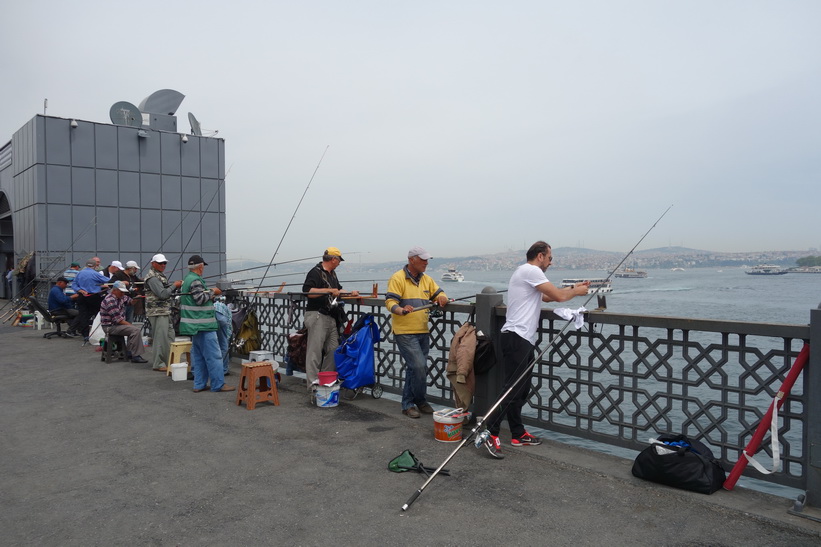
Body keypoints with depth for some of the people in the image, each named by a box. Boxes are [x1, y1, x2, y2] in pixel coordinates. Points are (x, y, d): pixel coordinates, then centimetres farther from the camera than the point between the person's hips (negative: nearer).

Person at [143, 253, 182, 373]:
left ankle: (168, 360, 22)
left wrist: (175, 286, 7)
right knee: (161, 337, -7)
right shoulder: (152, 277, -13)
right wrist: (174, 285, -10)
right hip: (157, 312, -10)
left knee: (170, 336, 13)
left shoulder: (161, 276, 19)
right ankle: (158, 364, -1)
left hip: (165, 311, 10)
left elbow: (167, 291, 24)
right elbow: (162, 294, -21)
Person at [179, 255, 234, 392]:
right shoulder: (196, 281, -15)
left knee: (198, 355, 12)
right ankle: (218, 384, -2)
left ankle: (199, 385, 16)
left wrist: (211, 296, 15)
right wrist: (212, 292, -9)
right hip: (203, 324, -10)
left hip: (195, 325, 10)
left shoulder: (187, 280, 17)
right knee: (213, 355, -5)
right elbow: (200, 299, -22)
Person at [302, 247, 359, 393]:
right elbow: (307, 291, -22)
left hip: (331, 318, 9)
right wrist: (329, 290, -22)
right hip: (317, 316, -9)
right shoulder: (316, 272, -9)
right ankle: (313, 385, -3)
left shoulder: (332, 274, 21)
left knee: (333, 350, 8)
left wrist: (350, 293, 21)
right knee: (315, 352, -6)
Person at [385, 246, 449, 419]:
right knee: (419, 366, -13)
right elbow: (389, 302, -15)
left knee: (415, 369, 13)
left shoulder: (426, 279, 12)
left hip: (423, 332, 7)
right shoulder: (398, 278, -9)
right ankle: (420, 401, 7)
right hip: (405, 332, -7)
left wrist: (442, 298, -10)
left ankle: (408, 404, 25)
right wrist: (401, 310, -36)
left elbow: (440, 294, 15)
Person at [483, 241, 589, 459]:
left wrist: (573, 287, 25)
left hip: (525, 339, 11)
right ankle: (490, 433, -11)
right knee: (512, 388, -13)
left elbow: (547, 296, 26)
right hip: (516, 338, -11)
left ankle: (518, 434, 19)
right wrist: (576, 292, 8)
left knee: (521, 390, 13)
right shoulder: (531, 271, -10)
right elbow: (559, 296, -11)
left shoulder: (527, 272, 23)